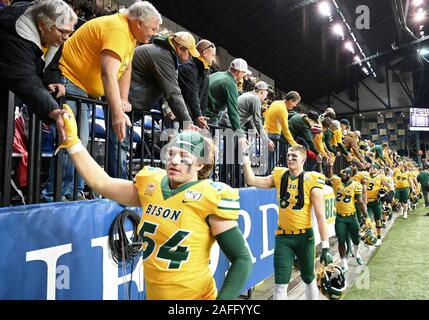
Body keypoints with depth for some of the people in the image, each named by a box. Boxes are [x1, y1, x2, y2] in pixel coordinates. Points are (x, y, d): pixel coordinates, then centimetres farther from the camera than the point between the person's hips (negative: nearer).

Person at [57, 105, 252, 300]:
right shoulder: (151, 186, -4)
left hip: (194, 295, -5)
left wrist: (222, 298, -24)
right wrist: (72, 140, 3)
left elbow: (242, 258, -15)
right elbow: (101, 183, 5)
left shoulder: (209, 198, -18)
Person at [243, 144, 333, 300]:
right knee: (280, 284, 2)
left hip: (304, 236, -2)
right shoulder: (279, 175, -2)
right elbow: (251, 181, 0)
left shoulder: (312, 181, -12)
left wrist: (325, 247, -14)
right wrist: (245, 158, -8)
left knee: (309, 279, 20)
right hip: (283, 236, 2)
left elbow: (320, 215, -12)